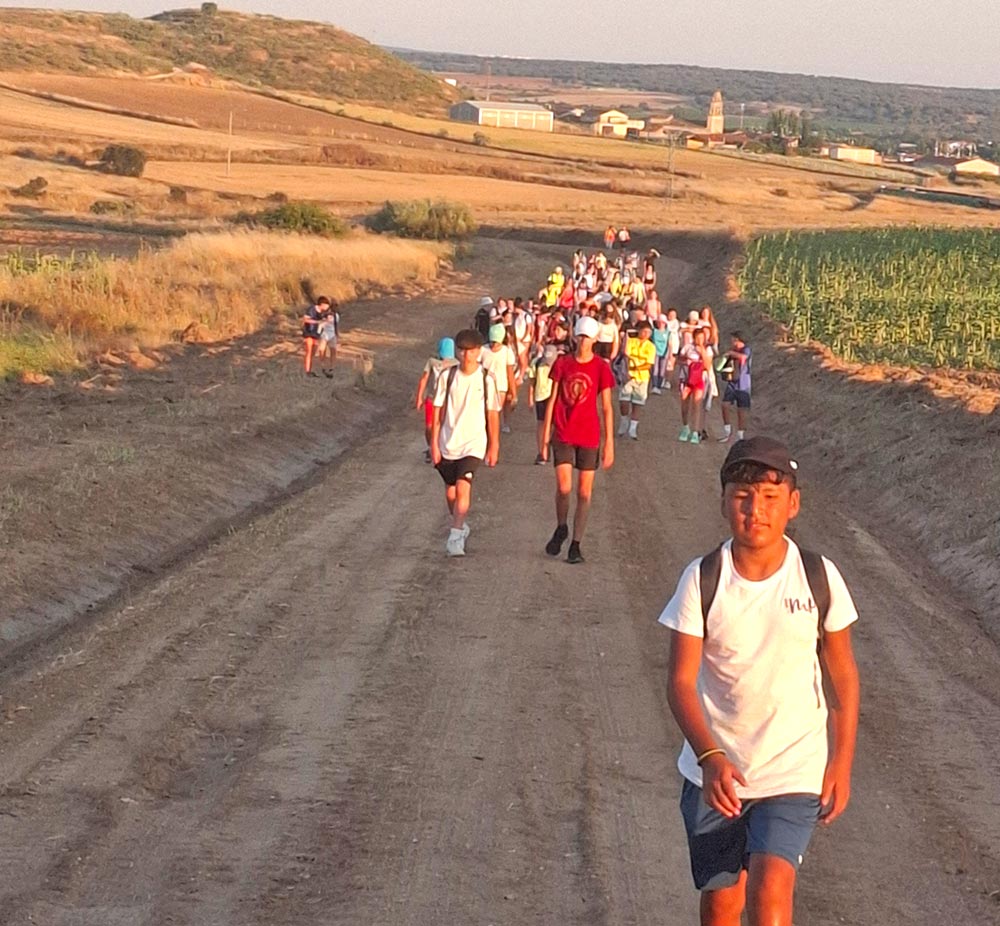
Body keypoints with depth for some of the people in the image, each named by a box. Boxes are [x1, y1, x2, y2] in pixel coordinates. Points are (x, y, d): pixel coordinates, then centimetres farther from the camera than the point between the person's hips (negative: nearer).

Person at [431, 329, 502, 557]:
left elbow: (493, 414, 2)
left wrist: (494, 447, 3)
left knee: (463, 488, -19)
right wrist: (434, 443, 1)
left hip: (474, 444, -3)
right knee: (450, 492, 11)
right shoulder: (447, 376, 0)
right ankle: (461, 527, 36)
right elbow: (438, 411, 4)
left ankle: (455, 537, -17)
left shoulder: (486, 378, -4)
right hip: (447, 444, 3)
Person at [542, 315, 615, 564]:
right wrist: (546, 433, 3)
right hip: (563, 434, 0)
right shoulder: (562, 363, 2)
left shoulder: (601, 368, -3)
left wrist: (609, 444, -5)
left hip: (589, 436, 0)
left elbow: (607, 408, -2)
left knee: (585, 492, 1)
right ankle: (561, 529, 17)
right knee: (564, 487, -11)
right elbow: (552, 400, 6)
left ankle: (575, 544, 9)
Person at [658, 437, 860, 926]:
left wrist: (841, 762, 3)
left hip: (795, 771, -1)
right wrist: (709, 757, -25)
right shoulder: (702, 580, -10)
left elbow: (842, 674, 4)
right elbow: (680, 680, -11)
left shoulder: (819, 578, -7)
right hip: (715, 772, 1)